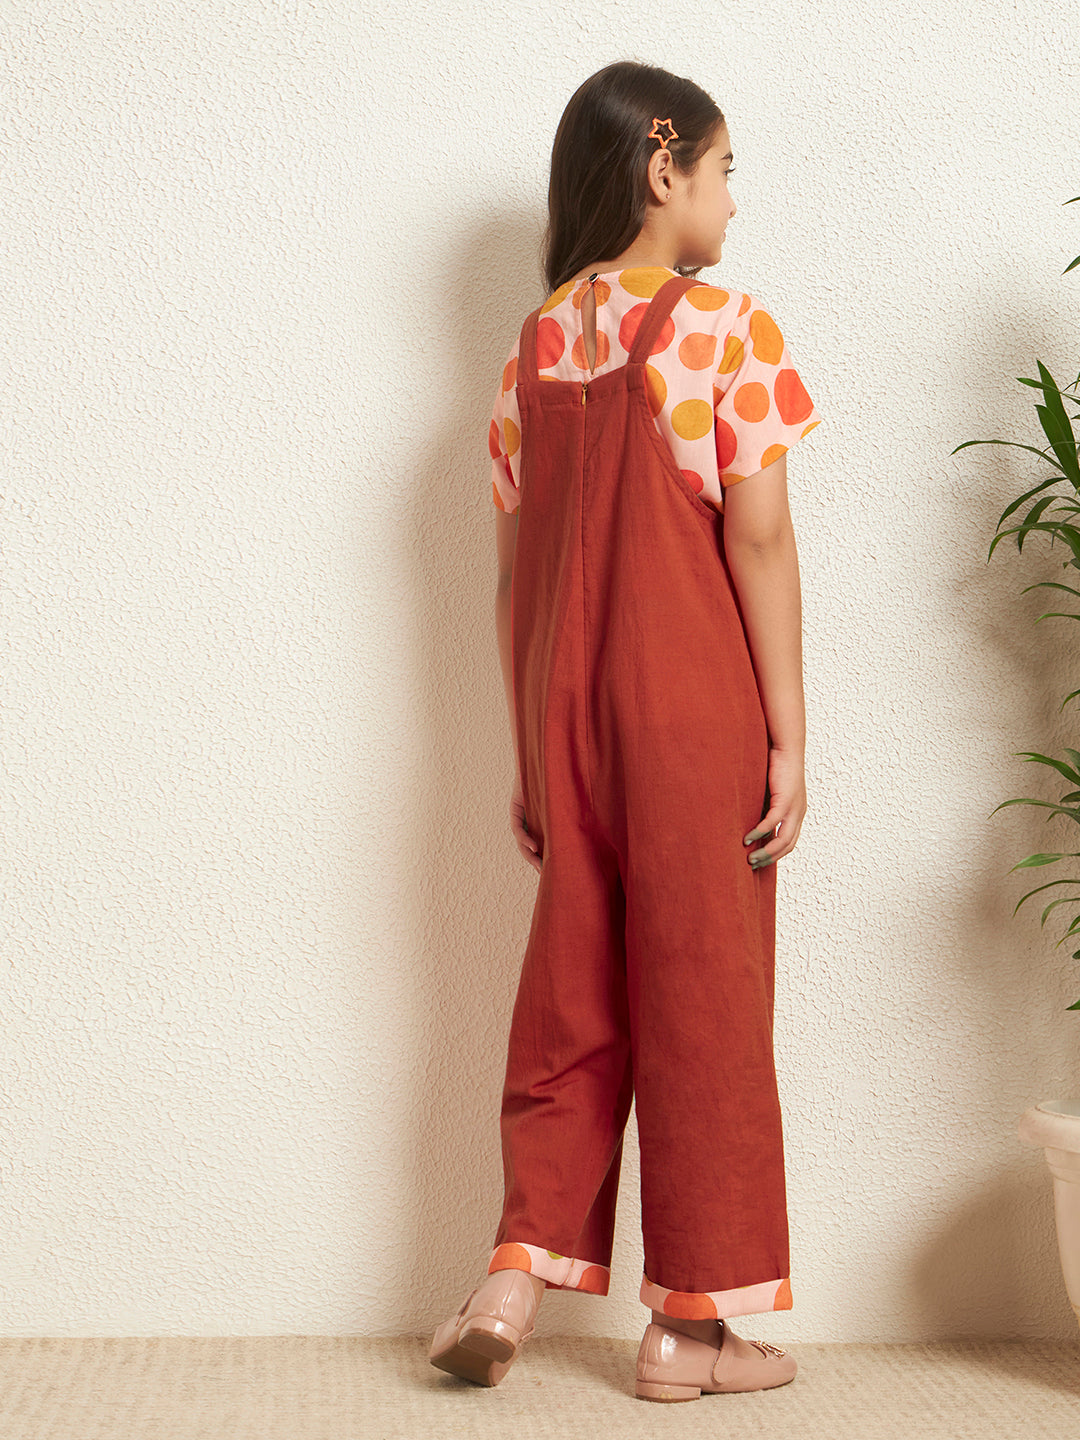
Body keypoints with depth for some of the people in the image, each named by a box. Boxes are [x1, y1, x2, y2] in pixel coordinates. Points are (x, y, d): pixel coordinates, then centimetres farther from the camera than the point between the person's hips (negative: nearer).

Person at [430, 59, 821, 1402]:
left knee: (569, 990, 14)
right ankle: (693, 1325, 13)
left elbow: (516, 567, 8)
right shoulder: (726, 328, -7)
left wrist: (529, 759, 13)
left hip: (567, 708, 5)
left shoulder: (536, 342, 8)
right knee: (701, 997, 4)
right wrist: (789, 736, -7)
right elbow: (757, 542, -11)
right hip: (692, 711, -5)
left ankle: (518, 1275, 11)